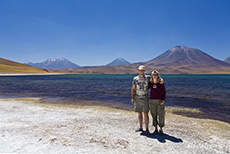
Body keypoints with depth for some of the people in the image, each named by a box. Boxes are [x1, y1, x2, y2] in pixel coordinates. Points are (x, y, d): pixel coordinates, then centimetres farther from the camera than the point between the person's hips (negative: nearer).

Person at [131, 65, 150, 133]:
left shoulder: (148, 77, 1)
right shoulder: (135, 78, 4)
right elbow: (133, 89, 5)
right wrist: (132, 98, -1)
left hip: (144, 98, -2)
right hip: (137, 97, 2)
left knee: (145, 113, -4)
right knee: (139, 113, 10)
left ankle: (147, 128, 5)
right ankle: (141, 127, 20)